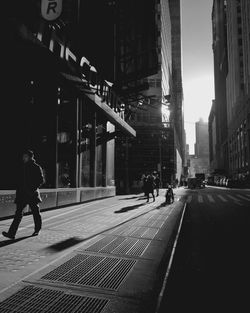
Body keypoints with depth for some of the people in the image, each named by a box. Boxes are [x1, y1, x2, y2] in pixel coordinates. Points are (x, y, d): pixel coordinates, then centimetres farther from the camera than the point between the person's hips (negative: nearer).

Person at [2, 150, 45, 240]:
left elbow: (41, 180, -10)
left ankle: (37, 230, 26)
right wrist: (18, 192, 9)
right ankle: (11, 233, 1)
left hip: (32, 194, -5)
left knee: (36, 213, 9)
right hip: (22, 194, 5)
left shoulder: (36, 167, -6)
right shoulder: (23, 167, 12)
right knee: (18, 213, 0)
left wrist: (33, 188, -18)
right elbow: (19, 181, 17)